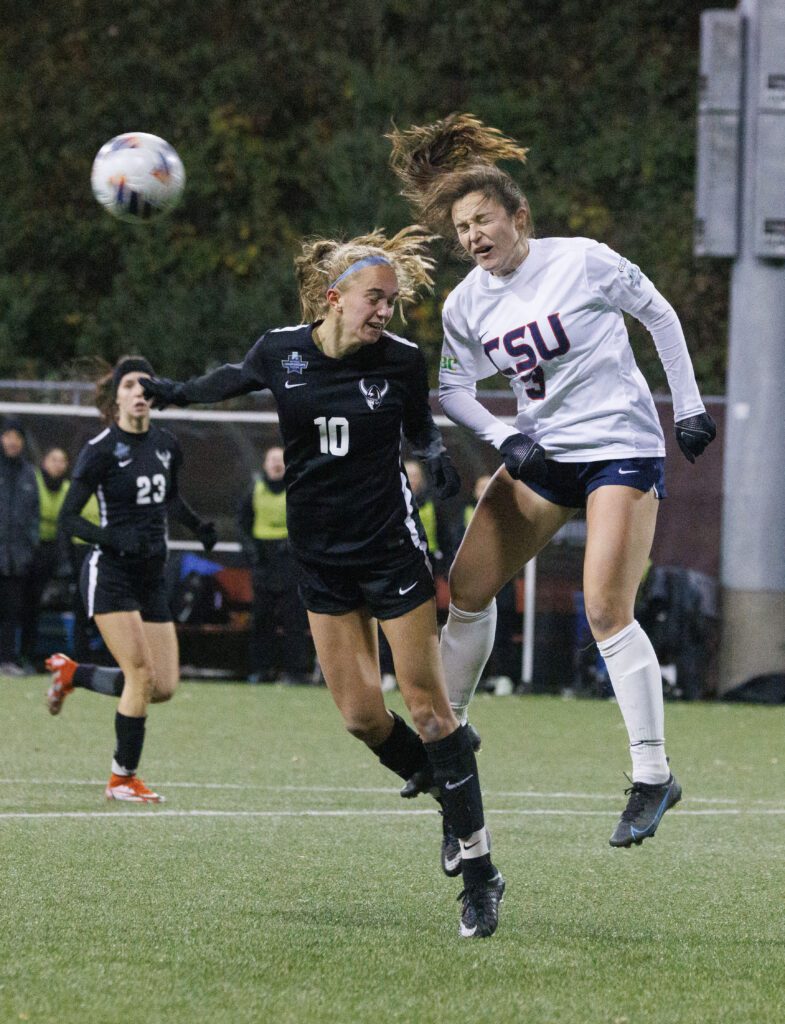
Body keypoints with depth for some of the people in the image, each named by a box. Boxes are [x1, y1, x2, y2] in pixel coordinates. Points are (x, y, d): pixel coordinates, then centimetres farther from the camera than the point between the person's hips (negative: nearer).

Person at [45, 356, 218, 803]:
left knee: (164, 688, 2)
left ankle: (73, 673, 27)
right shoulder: (101, 451, -11)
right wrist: (116, 539, -26)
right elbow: (67, 519, -11)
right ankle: (123, 779, 1)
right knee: (142, 676, -15)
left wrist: (199, 525, 5)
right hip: (111, 575, -6)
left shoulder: (167, 445, 6)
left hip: (153, 579, 6)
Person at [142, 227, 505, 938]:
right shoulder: (281, 353, -4)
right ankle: (451, 800, 22)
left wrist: (436, 455, -12)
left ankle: (478, 871, -5)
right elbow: (235, 381, 19)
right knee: (361, 715, -2)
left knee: (426, 700, -8)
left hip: (392, 546, -3)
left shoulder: (402, 359, -9)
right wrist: (172, 392, 24)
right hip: (320, 555, 3)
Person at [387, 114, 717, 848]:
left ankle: (653, 776, -10)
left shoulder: (582, 262, -14)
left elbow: (658, 315, -1)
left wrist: (688, 405, -1)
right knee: (467, 586, 2)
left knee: (606, 611, -17)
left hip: (622, 448, -6)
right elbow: (452, 387, 9)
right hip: (542, 452, 6)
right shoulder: (465, 305, -1)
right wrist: (505, 440, -8)